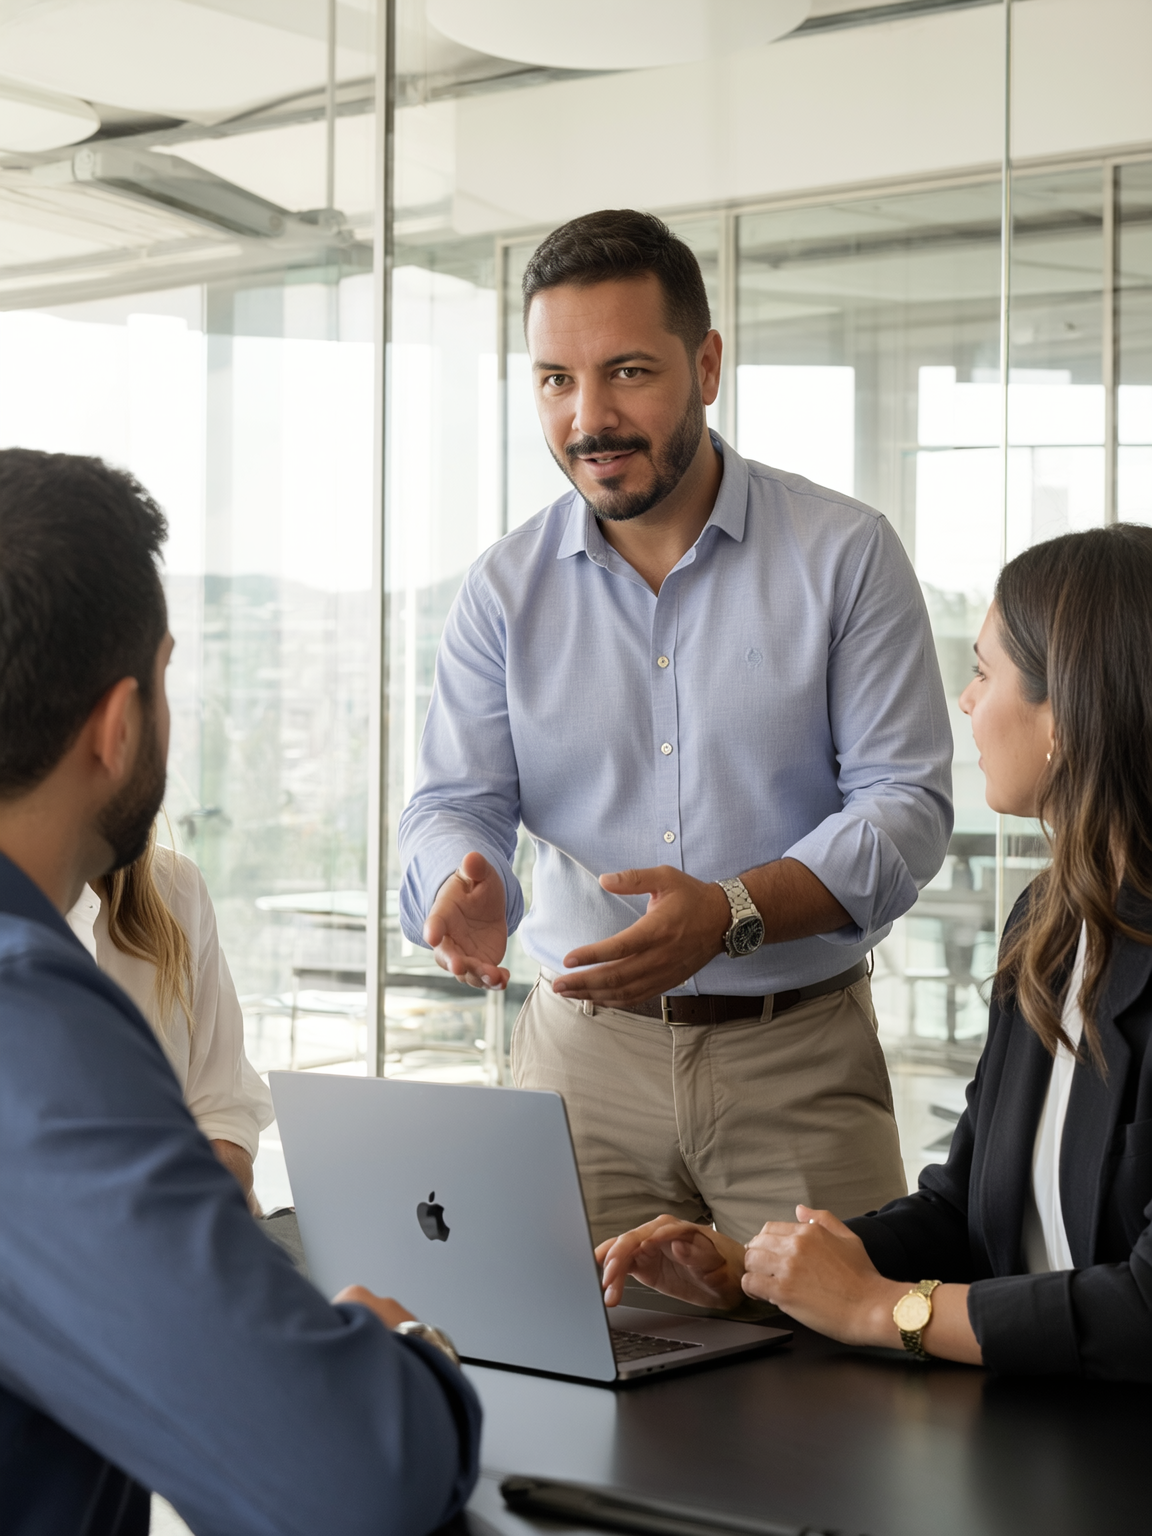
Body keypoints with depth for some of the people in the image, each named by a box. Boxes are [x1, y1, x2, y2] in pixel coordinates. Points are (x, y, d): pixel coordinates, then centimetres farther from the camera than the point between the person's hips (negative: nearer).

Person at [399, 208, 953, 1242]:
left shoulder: (845, 555, -2)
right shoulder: (506, 590, 6)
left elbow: (908, 802, -8)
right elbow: (456, 802, 3)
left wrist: (731, 913, -23)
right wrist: (466, 888, -22)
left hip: (798, 1055, -2)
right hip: (582, 1050, 2)